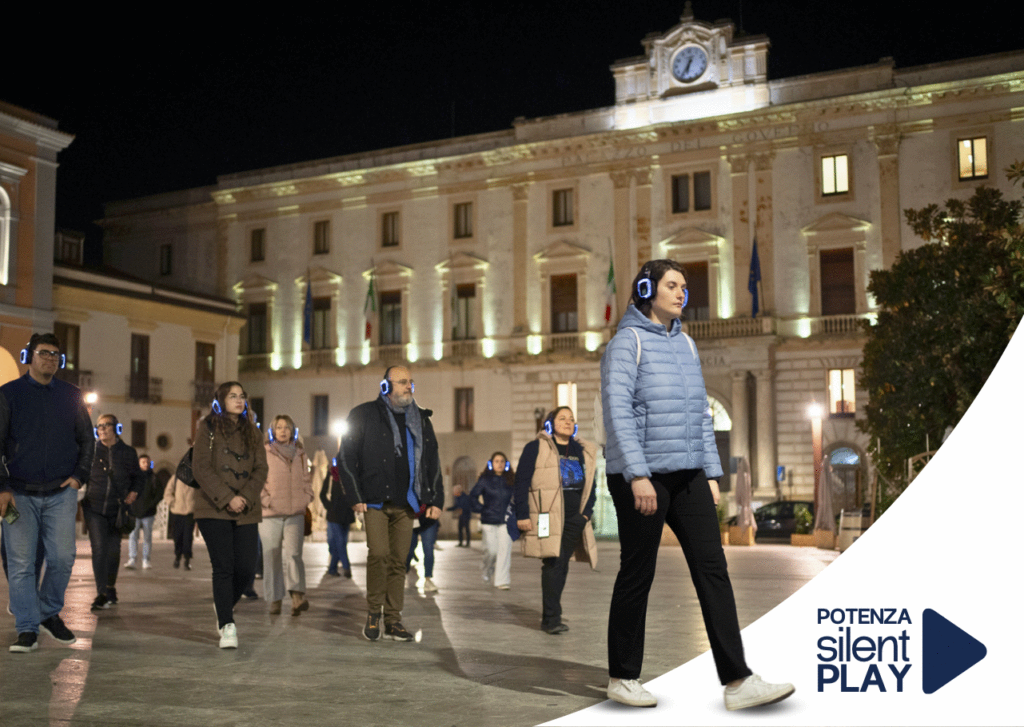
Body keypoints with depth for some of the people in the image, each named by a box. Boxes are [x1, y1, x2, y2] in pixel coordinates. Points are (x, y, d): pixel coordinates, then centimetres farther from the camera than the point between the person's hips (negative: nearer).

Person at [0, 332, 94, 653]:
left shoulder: (71, 396, 10)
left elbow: (87, 439, 16)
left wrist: (79, 476, 3)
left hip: (61, 493, 2)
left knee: (63, 557, -1)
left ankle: (49, 613, 21)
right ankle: (27, 630, 5)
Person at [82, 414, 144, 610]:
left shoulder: (128, 452, 7)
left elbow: (138, 477, 15)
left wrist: (134, 492, -2)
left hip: (117, 509, 1)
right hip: (94, 507, -1)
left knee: (114, 550, 8)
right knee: (99, 548, -12)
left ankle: (110, 589, 27)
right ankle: (102, 593, -11)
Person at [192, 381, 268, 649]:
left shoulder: (252, 432, 16)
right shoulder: (208, 428, 4)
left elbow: (261, 469, 8)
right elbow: (201, 468, -5)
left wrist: (245, 497, -9)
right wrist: (227, 498, -14)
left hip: (246, 512, 4)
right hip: (214, 509, -3)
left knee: (246, 567, -3)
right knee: (224, 567, -9)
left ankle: (225, 605, 25)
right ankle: (227, 626, -3)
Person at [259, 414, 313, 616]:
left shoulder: (300, 454, 14)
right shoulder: (263, 453, 2)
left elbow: (308, 480, 20)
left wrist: (305, 499, 5)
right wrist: (266, 500, -9)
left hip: (295, 514, 1)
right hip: (270, 515, -1)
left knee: (293, 554, -13)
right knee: (272, 557, 2)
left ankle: (298, 596, -21)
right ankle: (274, 600, 11)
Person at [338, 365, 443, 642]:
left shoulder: (421, 419, 15)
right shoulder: (364, 415, 1)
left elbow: (433, 461, 18)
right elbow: (347, 457, 1)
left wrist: (436, 500, 10)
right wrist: (355, 497, -6)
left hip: (407, 503, 4)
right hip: (375, 501, -4)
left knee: (399, 561, 4)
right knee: (379, 553, -15)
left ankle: (393, 620, 12)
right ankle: (373, 613, 5)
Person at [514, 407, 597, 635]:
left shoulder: (584, 452, 17)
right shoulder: (536, 448, 1)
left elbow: (590, 486, 22)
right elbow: (521, 482, -2)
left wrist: (586, 513, 9)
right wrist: (522, 515, -8)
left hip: (574, 520, 5)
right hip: (547, 518, -5)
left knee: (561, 566, 5)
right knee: (553, 564, -11)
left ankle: (550, 615, 15)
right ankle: (551, 618, -7)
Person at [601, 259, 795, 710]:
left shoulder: (685, 344, 16)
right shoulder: (628, 342, -5)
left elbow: (700, 414, 17)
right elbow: (617, 411, -14)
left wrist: (712, 473, 11)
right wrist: (637, 475, -21)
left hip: (688, 475, 6)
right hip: (641, 476, -6)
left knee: (712, 568, -2)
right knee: (637, 575, 3)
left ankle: (737, 681, -3)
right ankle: (623, 678, 18)